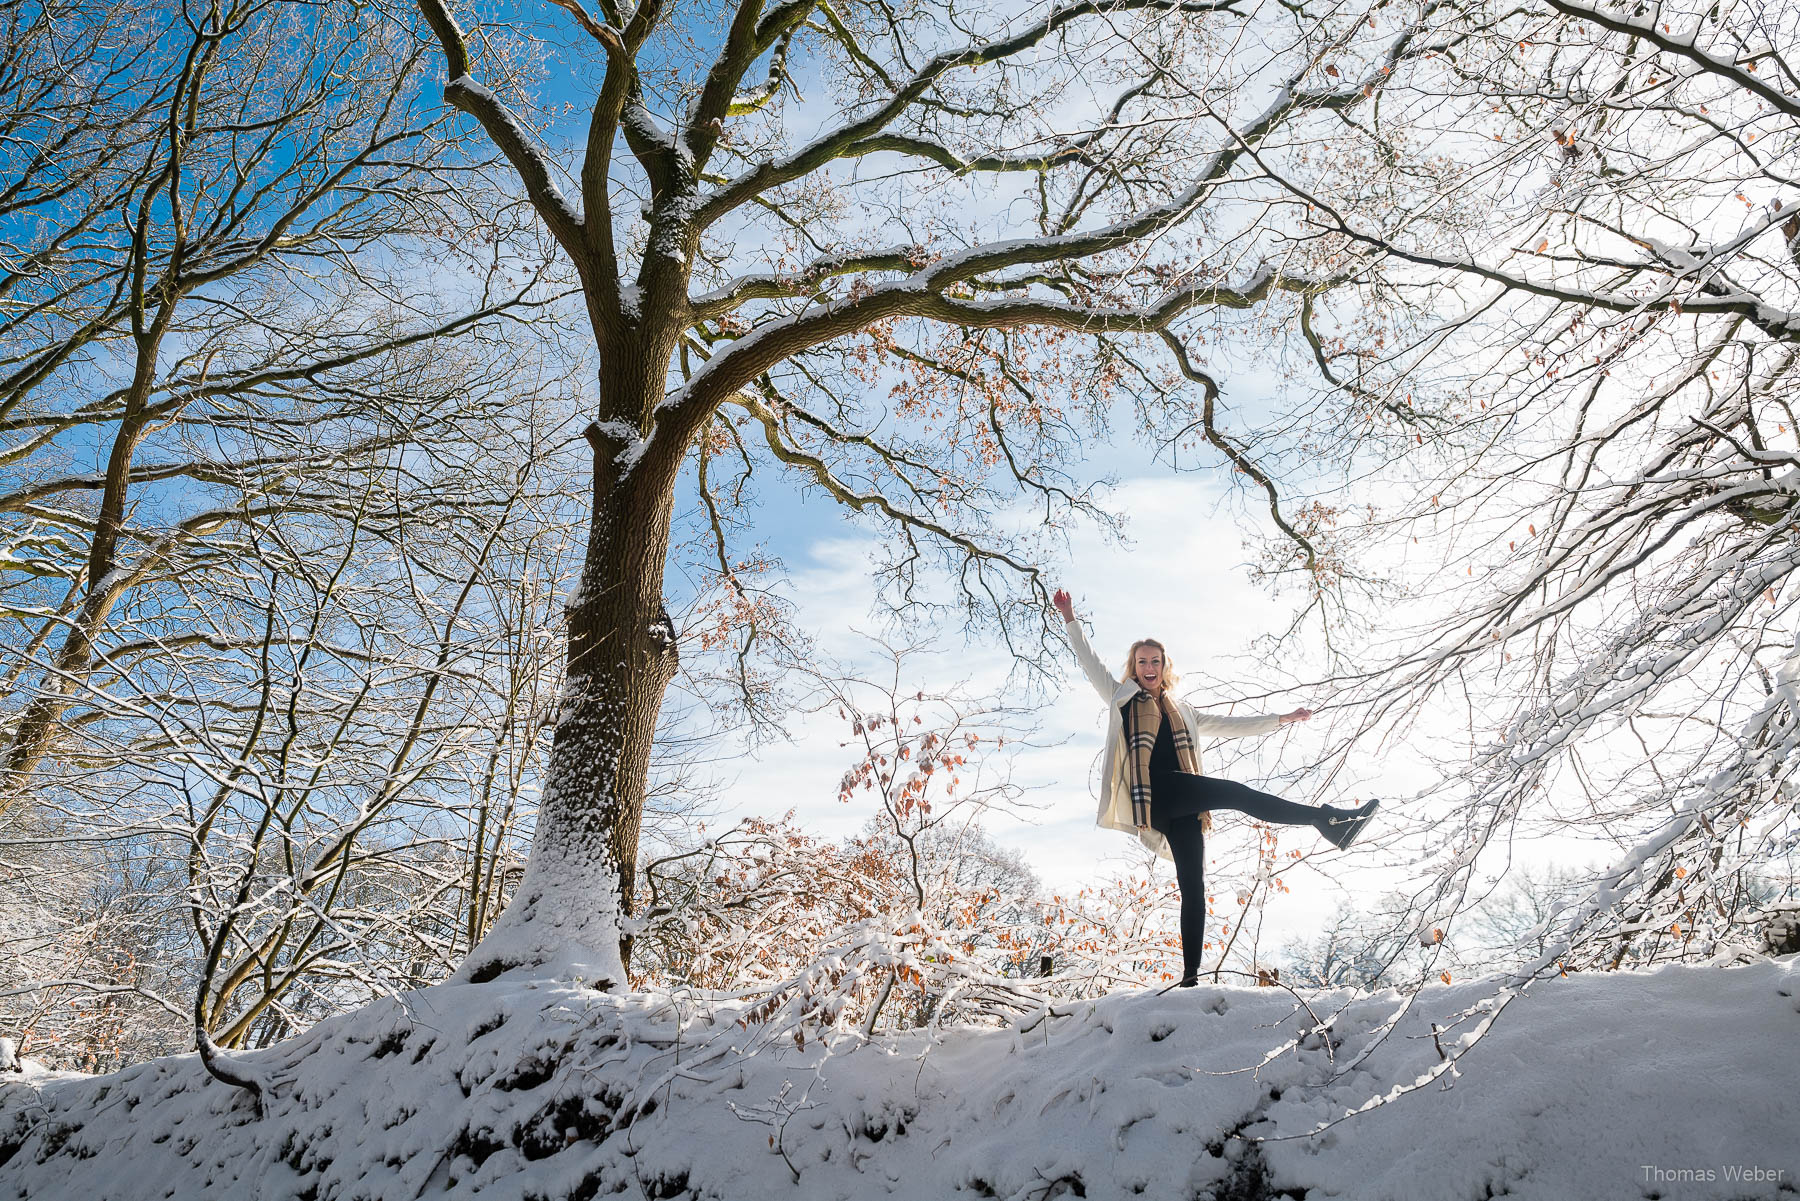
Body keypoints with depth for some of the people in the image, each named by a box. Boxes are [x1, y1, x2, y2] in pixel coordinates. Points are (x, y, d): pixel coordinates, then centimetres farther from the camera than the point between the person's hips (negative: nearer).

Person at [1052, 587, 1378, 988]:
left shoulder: (1183, 712, 31)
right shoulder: (1121, 698, 20)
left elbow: (1230, 726, 31)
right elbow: (1089, 661, 14)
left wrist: (1281, 719, 24)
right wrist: (1070, 618, 5)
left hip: (1181, 806, 5)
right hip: (1150, 793, -5)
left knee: (1194, 887, -8)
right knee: (1232, 791, -23)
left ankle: (1191, 978, -13)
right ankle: (1324, 818, -23)